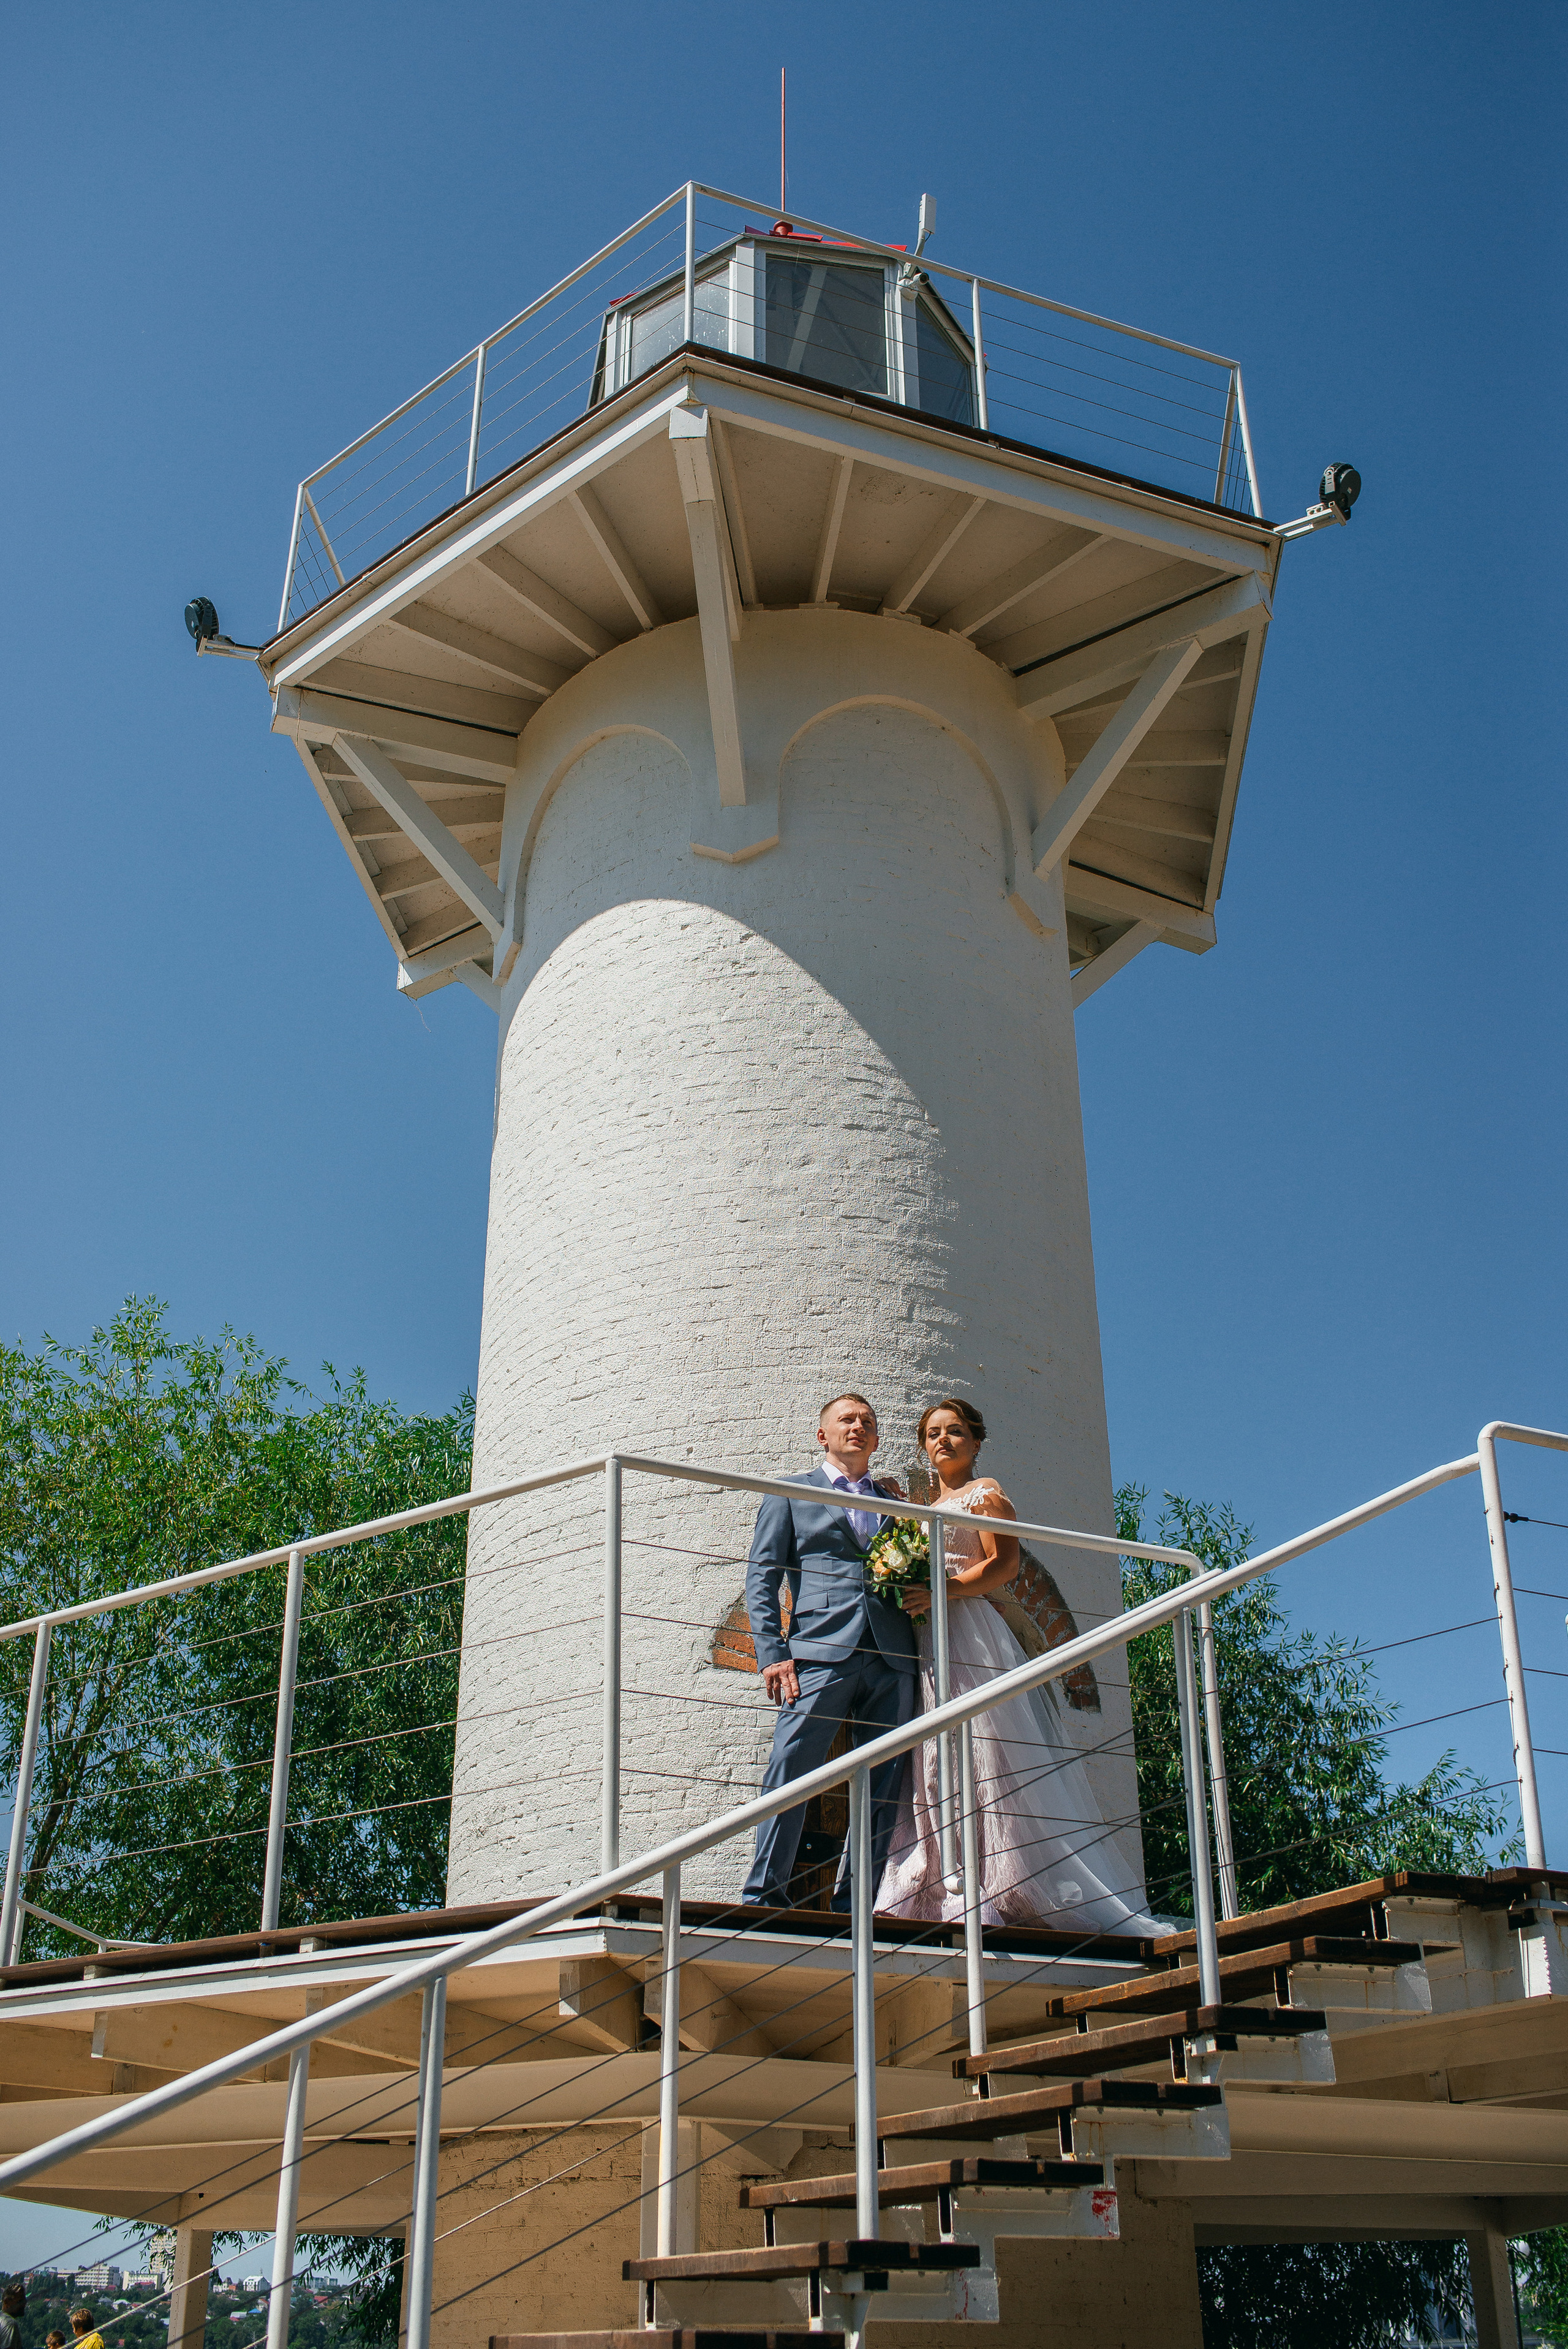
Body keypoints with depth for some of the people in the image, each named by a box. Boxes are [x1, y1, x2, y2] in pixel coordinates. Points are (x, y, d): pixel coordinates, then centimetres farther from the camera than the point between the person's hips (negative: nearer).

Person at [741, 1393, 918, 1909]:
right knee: (789, 1773, -12)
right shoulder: (790, 1494, 16)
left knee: (883, 1789, 0)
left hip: (892, 1659, 4)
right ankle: (764, 1897, -6)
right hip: (820, 1653, -3)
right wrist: (772, 1652, -6)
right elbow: (761, 1576, 7)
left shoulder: (895, 1501, 26)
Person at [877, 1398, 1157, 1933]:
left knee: (984, 1754, -14)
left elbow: (1006, 1563, -8)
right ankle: (955, 1893, -7)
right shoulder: (925, 1507, 27)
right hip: (930, 1639, 7)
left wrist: (942, 1592, -18)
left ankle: (996, 1895, -17)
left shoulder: (985, 1492, 6)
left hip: (970, 1629, -7)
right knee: (935, 1765, -3)